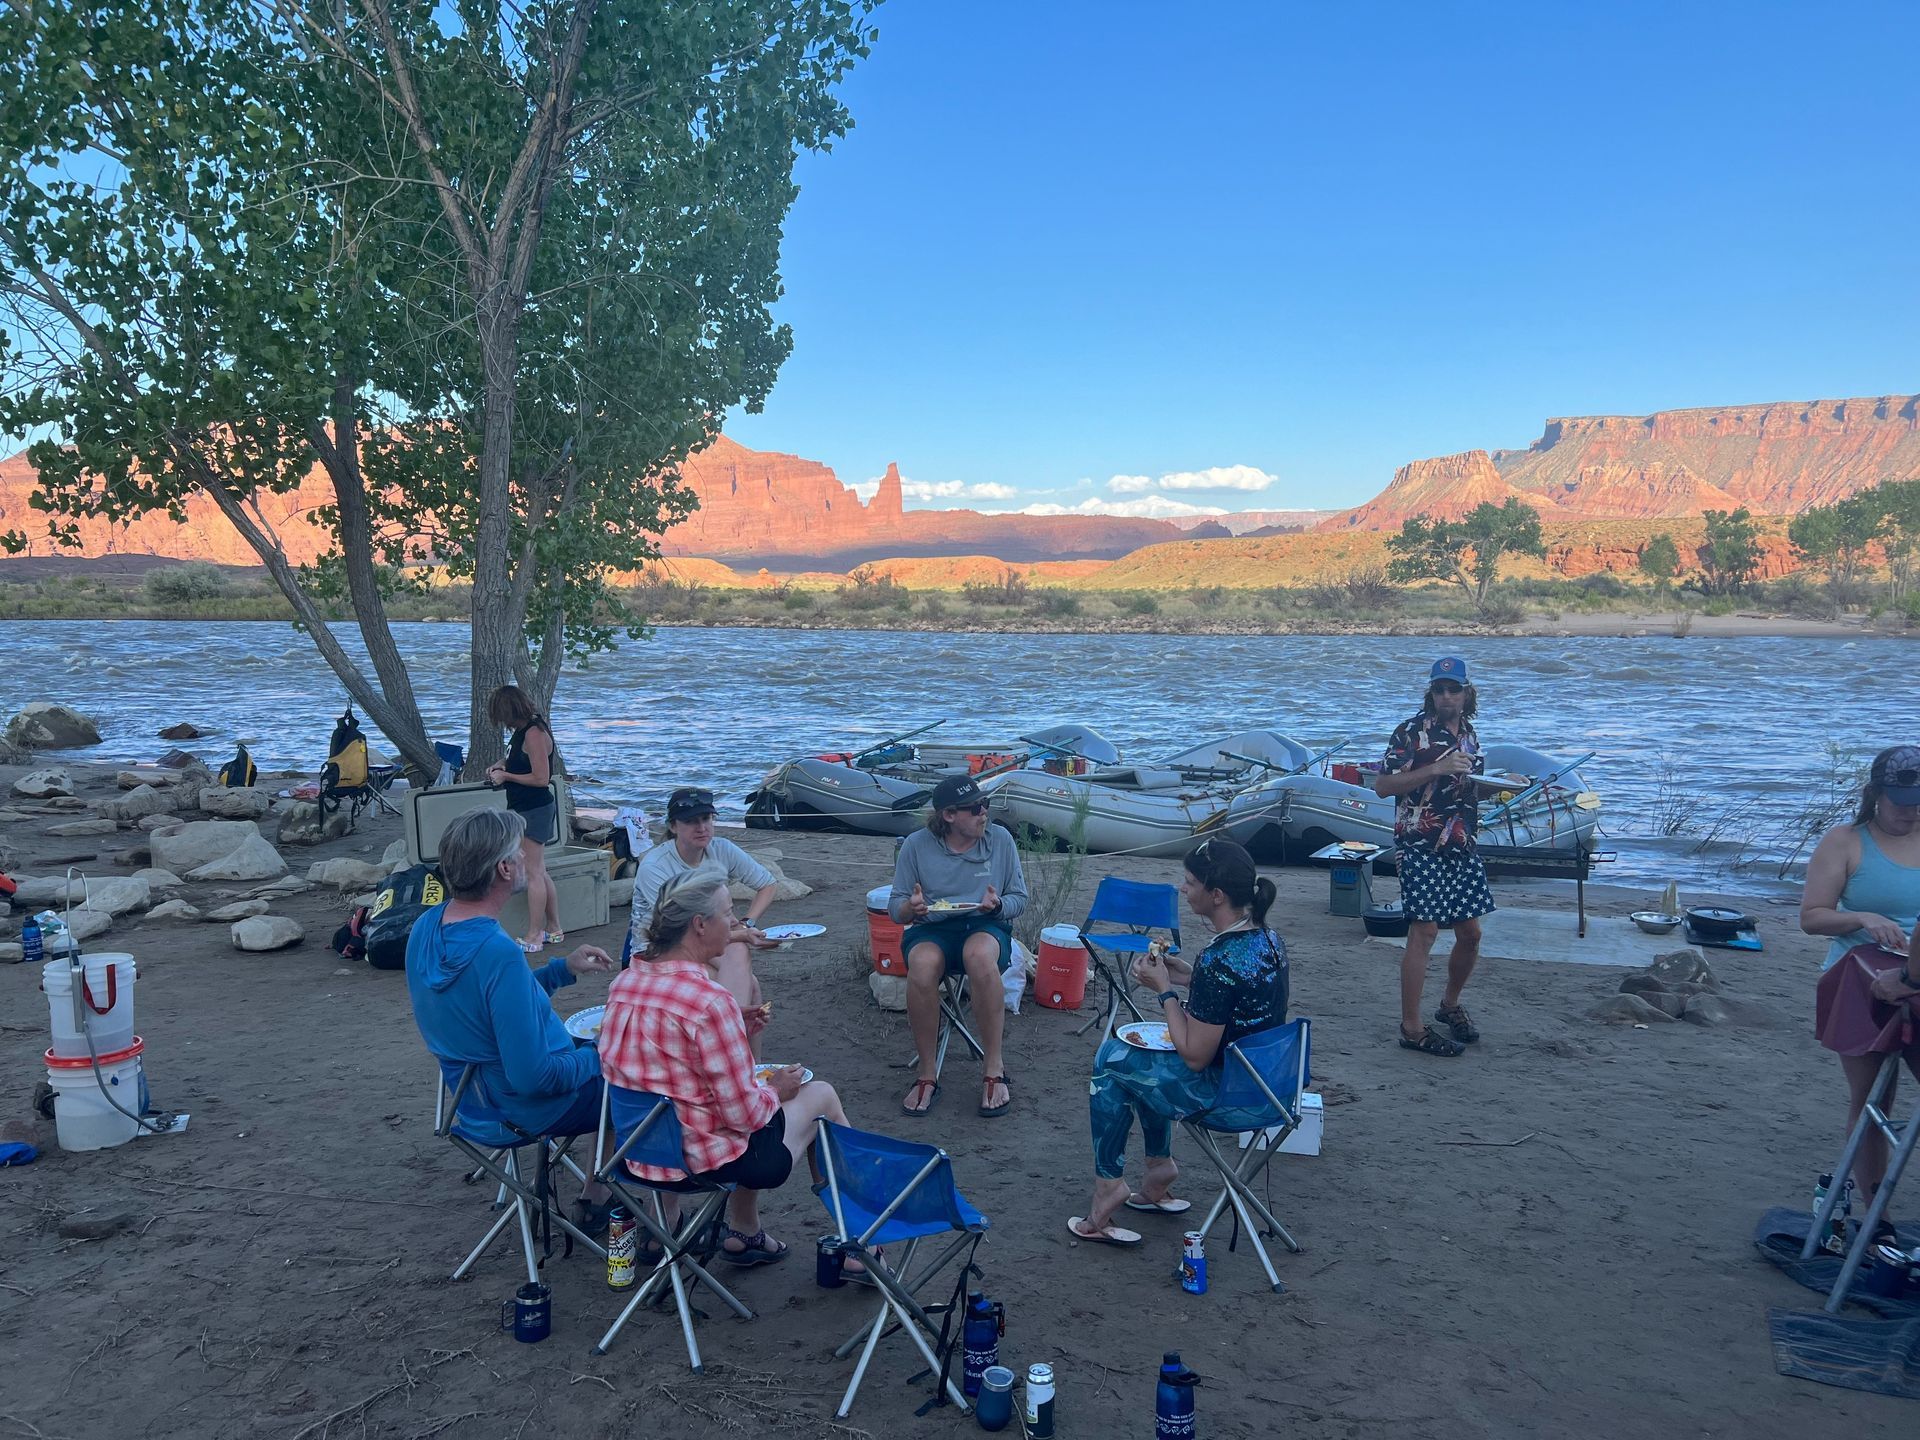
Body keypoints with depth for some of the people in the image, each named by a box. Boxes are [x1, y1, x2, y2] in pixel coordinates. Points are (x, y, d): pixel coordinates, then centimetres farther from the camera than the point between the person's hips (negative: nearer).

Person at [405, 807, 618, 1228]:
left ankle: (595, 1201, 33)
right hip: (537, 1106, -8)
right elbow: (533, 1077, -30)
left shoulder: (426, 927, -7)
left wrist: (563, 968, 7)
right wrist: (598, 1057, -13)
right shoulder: (498, 953, -34)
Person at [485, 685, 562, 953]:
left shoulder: (534, 733, -20)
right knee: (539, 872, 14)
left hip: (534, 811, -10)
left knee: (533, 873, -5)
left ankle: (533, 938, 0)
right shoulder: (523, 730, 11)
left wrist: (506, 776, -14)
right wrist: (501, 766, 12)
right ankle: (555, 931, 22)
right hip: (524, 808, 10)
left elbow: (541, 778, -23)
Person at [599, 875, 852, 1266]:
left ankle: (744, 1232, 36)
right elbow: (745, 1114, -21)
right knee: (820, 1094, 14)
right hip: (706, 1159, -7)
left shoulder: (624, 981, -3)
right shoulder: (710, 1001, -26)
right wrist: (774, 1090, 0)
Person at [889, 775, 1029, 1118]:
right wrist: (911, 907, -20)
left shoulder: (1000, 839, 3)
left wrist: (998, 905, -16)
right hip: (931, 928, 0)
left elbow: (1019, 899, 7)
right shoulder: (917, 845, 1)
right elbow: (895, 907, 5)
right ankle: (928, 1074, -20)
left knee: (980, 956, -39)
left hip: (985, 926, 0)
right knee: (922, 966, -37)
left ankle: (993, 1067, -26)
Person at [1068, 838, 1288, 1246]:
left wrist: (1164, 989, -13)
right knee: (1135, 1058, 26)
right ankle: (1158, 1174, 29)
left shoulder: (1218, 962, -29)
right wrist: (1187, 975, 6)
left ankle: (1108, 1188, 20)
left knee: (1111, 1060, 10)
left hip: (1222, 1094, -9)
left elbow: (1195, 1057, -23)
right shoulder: (1268, 940, -2)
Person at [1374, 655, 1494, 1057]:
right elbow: (1383, 785, -16)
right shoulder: (1413, 731, -8)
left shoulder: (1469, 733, 15)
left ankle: (1450, 1005, 34)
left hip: (1462, 847, 7)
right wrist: (1437, 768, -22)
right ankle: (1411, 1028, -2)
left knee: (1470, 933, 12)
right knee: (1424, 932, -8)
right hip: (1422, 846, -7)